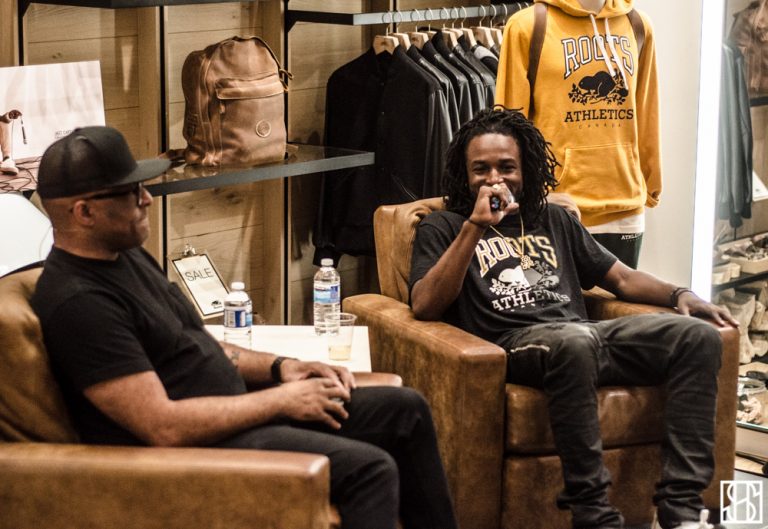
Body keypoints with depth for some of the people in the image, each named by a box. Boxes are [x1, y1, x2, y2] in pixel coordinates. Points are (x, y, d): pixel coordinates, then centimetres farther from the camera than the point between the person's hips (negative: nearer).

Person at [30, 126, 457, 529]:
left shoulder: (127, 255, 10)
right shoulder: (79, 302, -22)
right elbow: (165, 426, -27)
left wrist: (278, 367, 4)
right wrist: (281, 400, -17)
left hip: (234, 406, 10)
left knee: (405, 409, 9)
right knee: (369, 468, -24)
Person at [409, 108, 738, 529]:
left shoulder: (554, 220, 29)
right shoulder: (442, 228, 13)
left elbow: (622, 278, 27)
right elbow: (425, 307, -5)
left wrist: (679, 295, 6)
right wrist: (476, 226, -9)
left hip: (588, 336, 6)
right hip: (512, 344, -5)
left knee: (698, 334, -18)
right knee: (574, 340, -40)